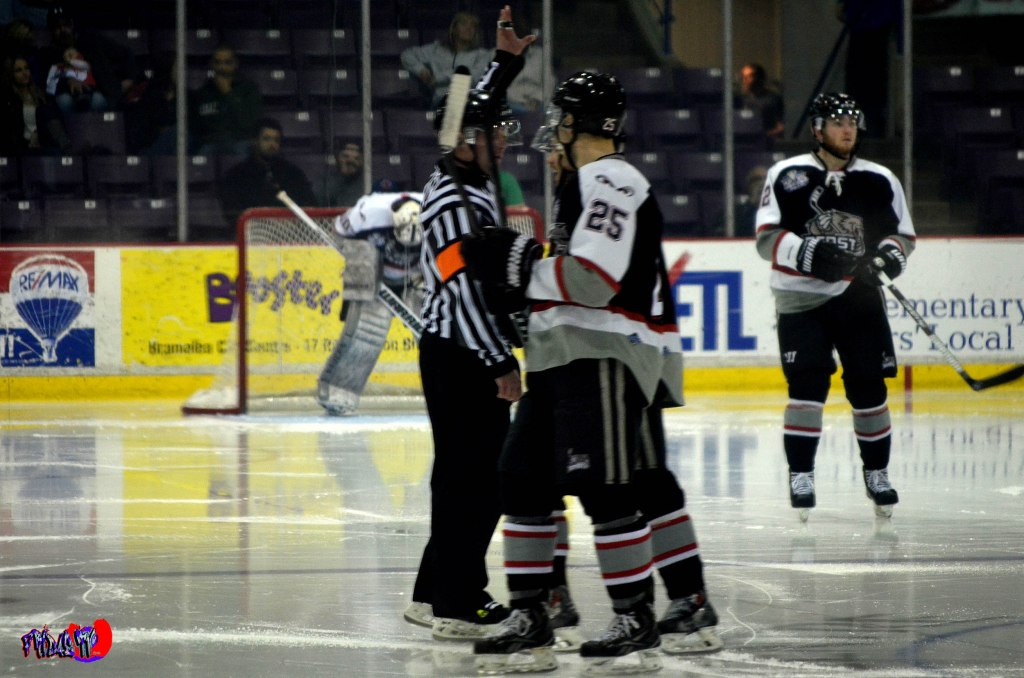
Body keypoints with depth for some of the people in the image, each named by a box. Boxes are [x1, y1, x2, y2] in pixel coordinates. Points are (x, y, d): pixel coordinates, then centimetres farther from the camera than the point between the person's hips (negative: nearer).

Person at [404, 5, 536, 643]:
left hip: (466, 355, 10)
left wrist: (505, 61, 25)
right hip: (460, 357, -10)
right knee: (478, 477, -10)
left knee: (465, 473, 14)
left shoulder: (465, 178, 8)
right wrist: (502, 365, -21)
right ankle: (458, 604, -10)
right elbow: (465, 294, -23)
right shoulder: (454, 205, -19)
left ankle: (435, 592, 20)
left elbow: (475, 113, 28)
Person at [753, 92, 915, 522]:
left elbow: (903, 233, 12)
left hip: (858, 295, 2)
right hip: (801, 297, -2)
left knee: (868, 386, 1)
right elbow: (767, 239, -7)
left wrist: (892, 251, -11)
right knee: (807, 384, -12)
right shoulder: (788, 176, -3)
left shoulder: (879, 181, 5)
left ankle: (876, 472, 17)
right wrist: (808, 253, -24)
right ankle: (800, 474, -4)